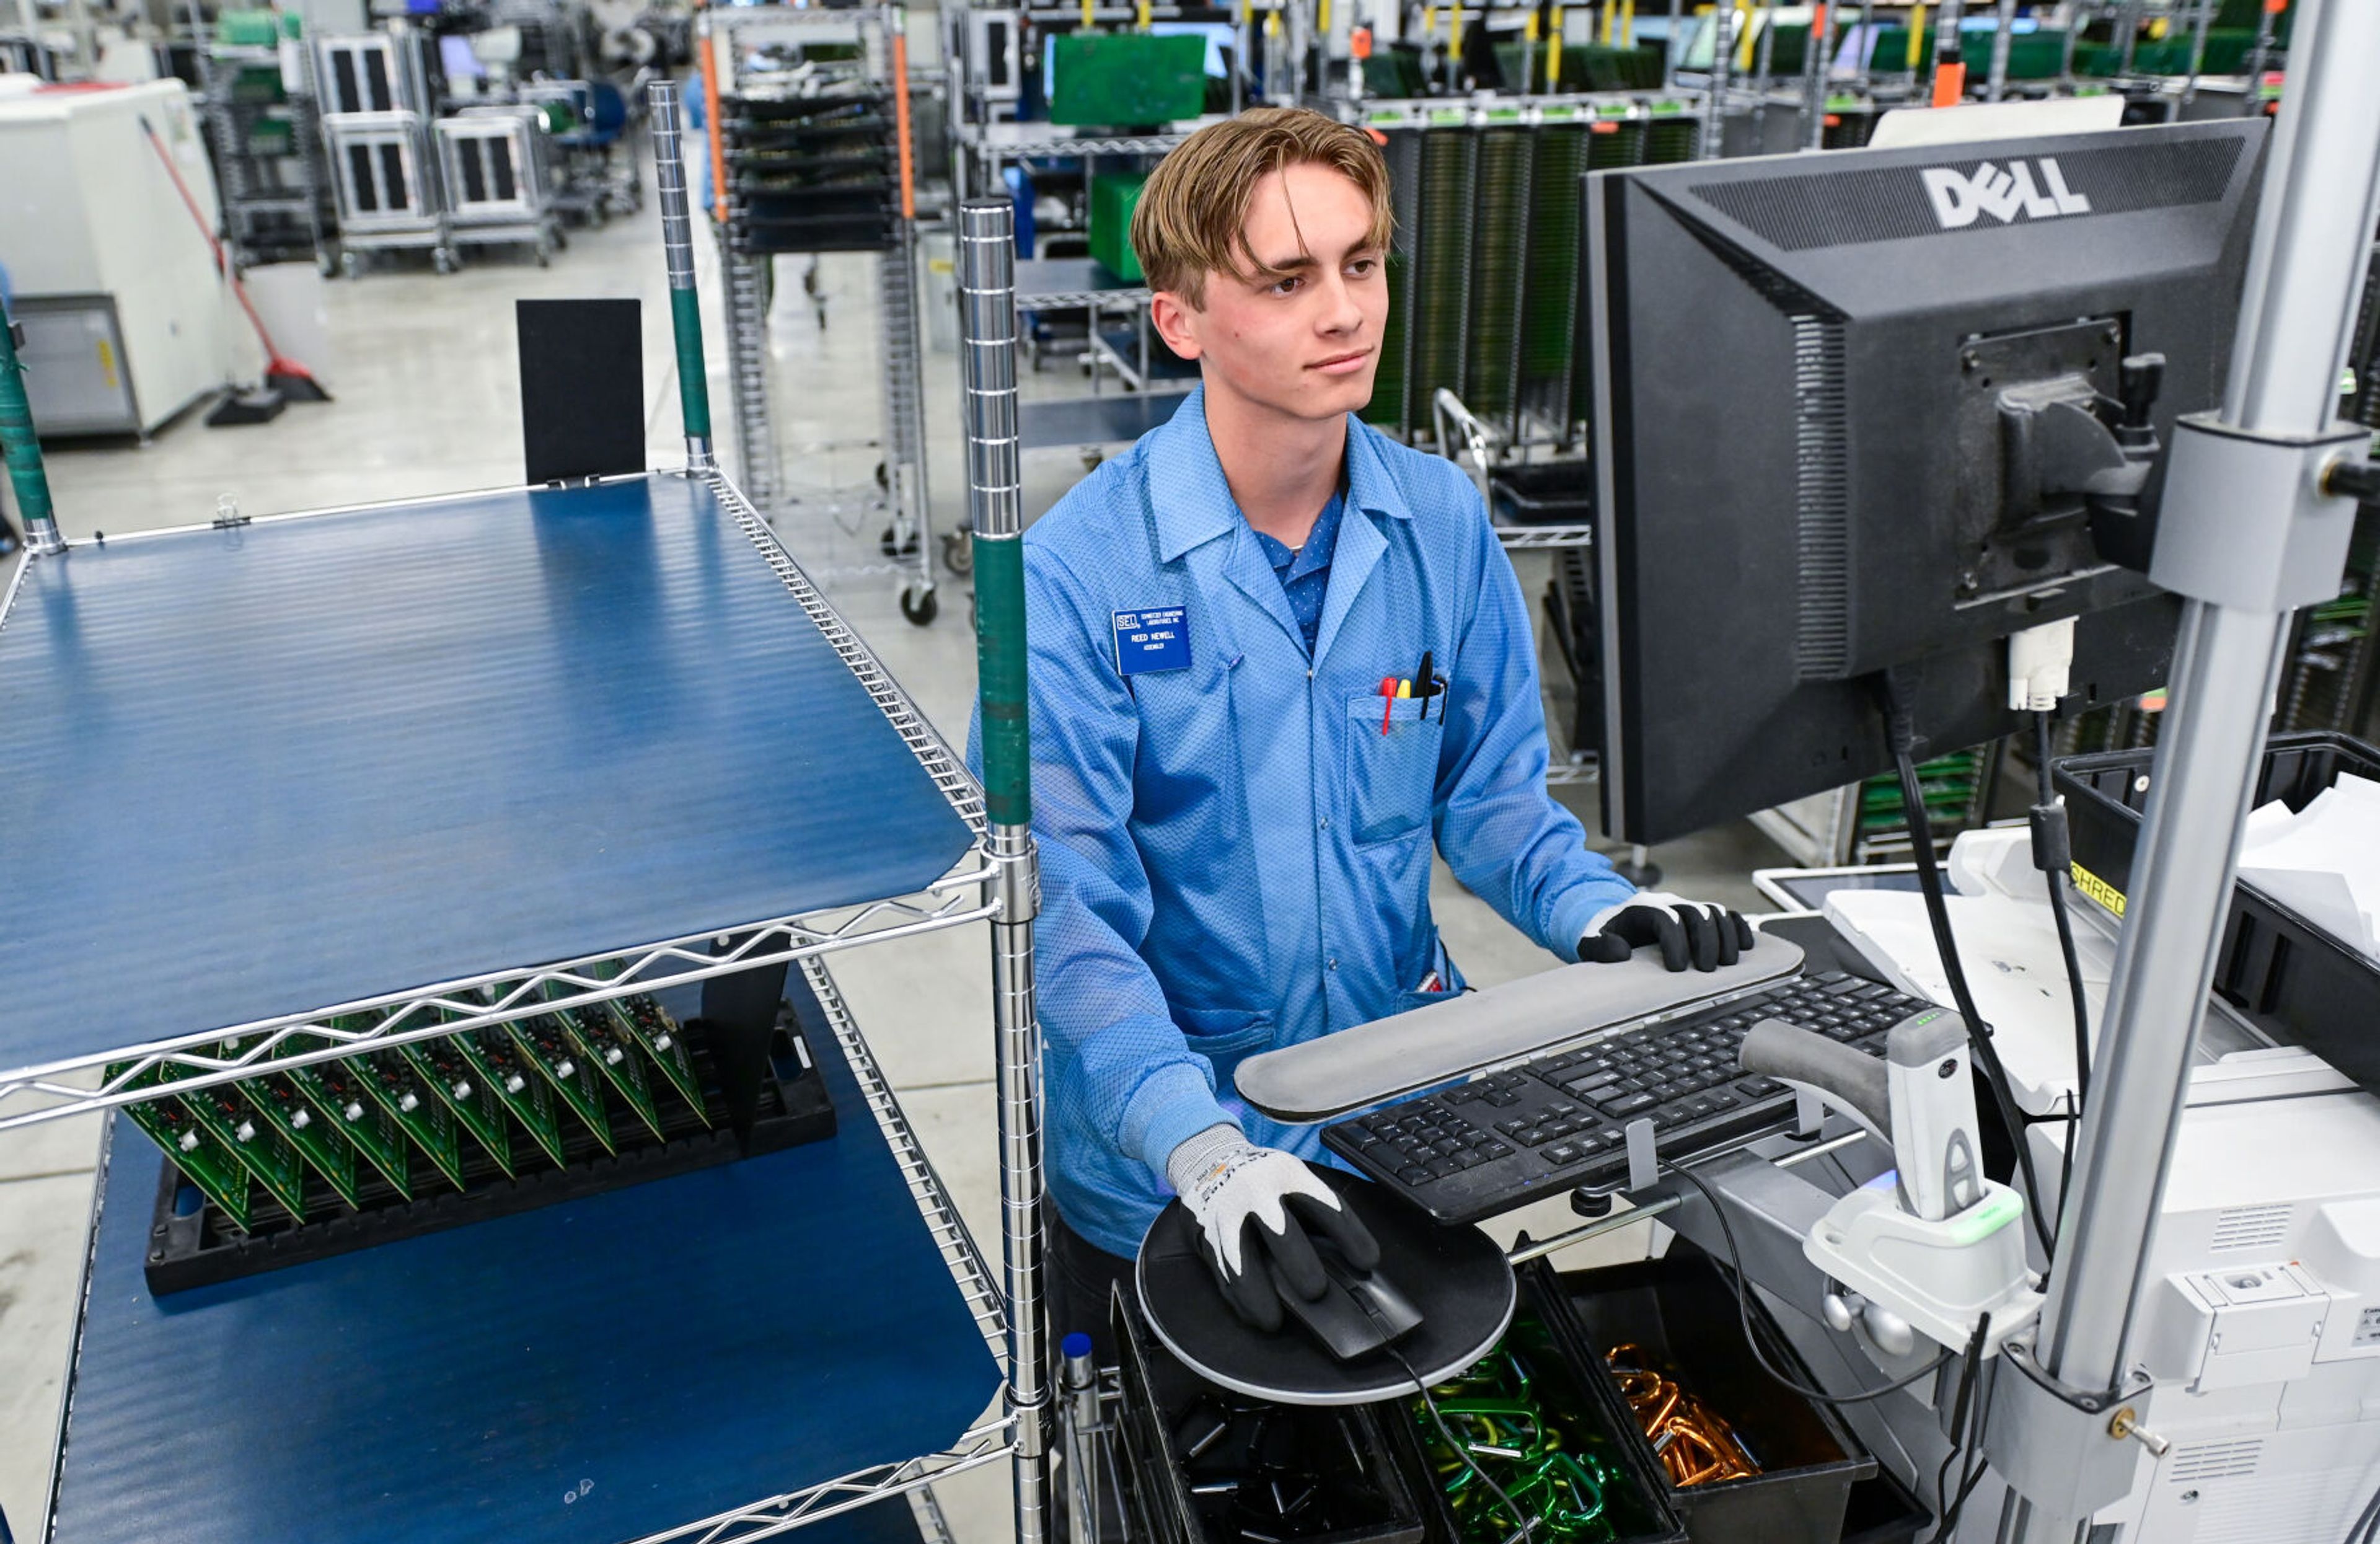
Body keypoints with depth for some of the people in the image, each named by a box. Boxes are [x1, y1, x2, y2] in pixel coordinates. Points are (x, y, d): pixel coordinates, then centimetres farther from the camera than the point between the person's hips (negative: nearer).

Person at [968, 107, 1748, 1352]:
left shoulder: (1444, 521, -6)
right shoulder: (1074, 574, -21)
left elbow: (1487, 786, 3)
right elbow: (1064, 906, -24)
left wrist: (1592, 907, -17)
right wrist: (1206, 1147, -36)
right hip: (1159, 1173, -3)